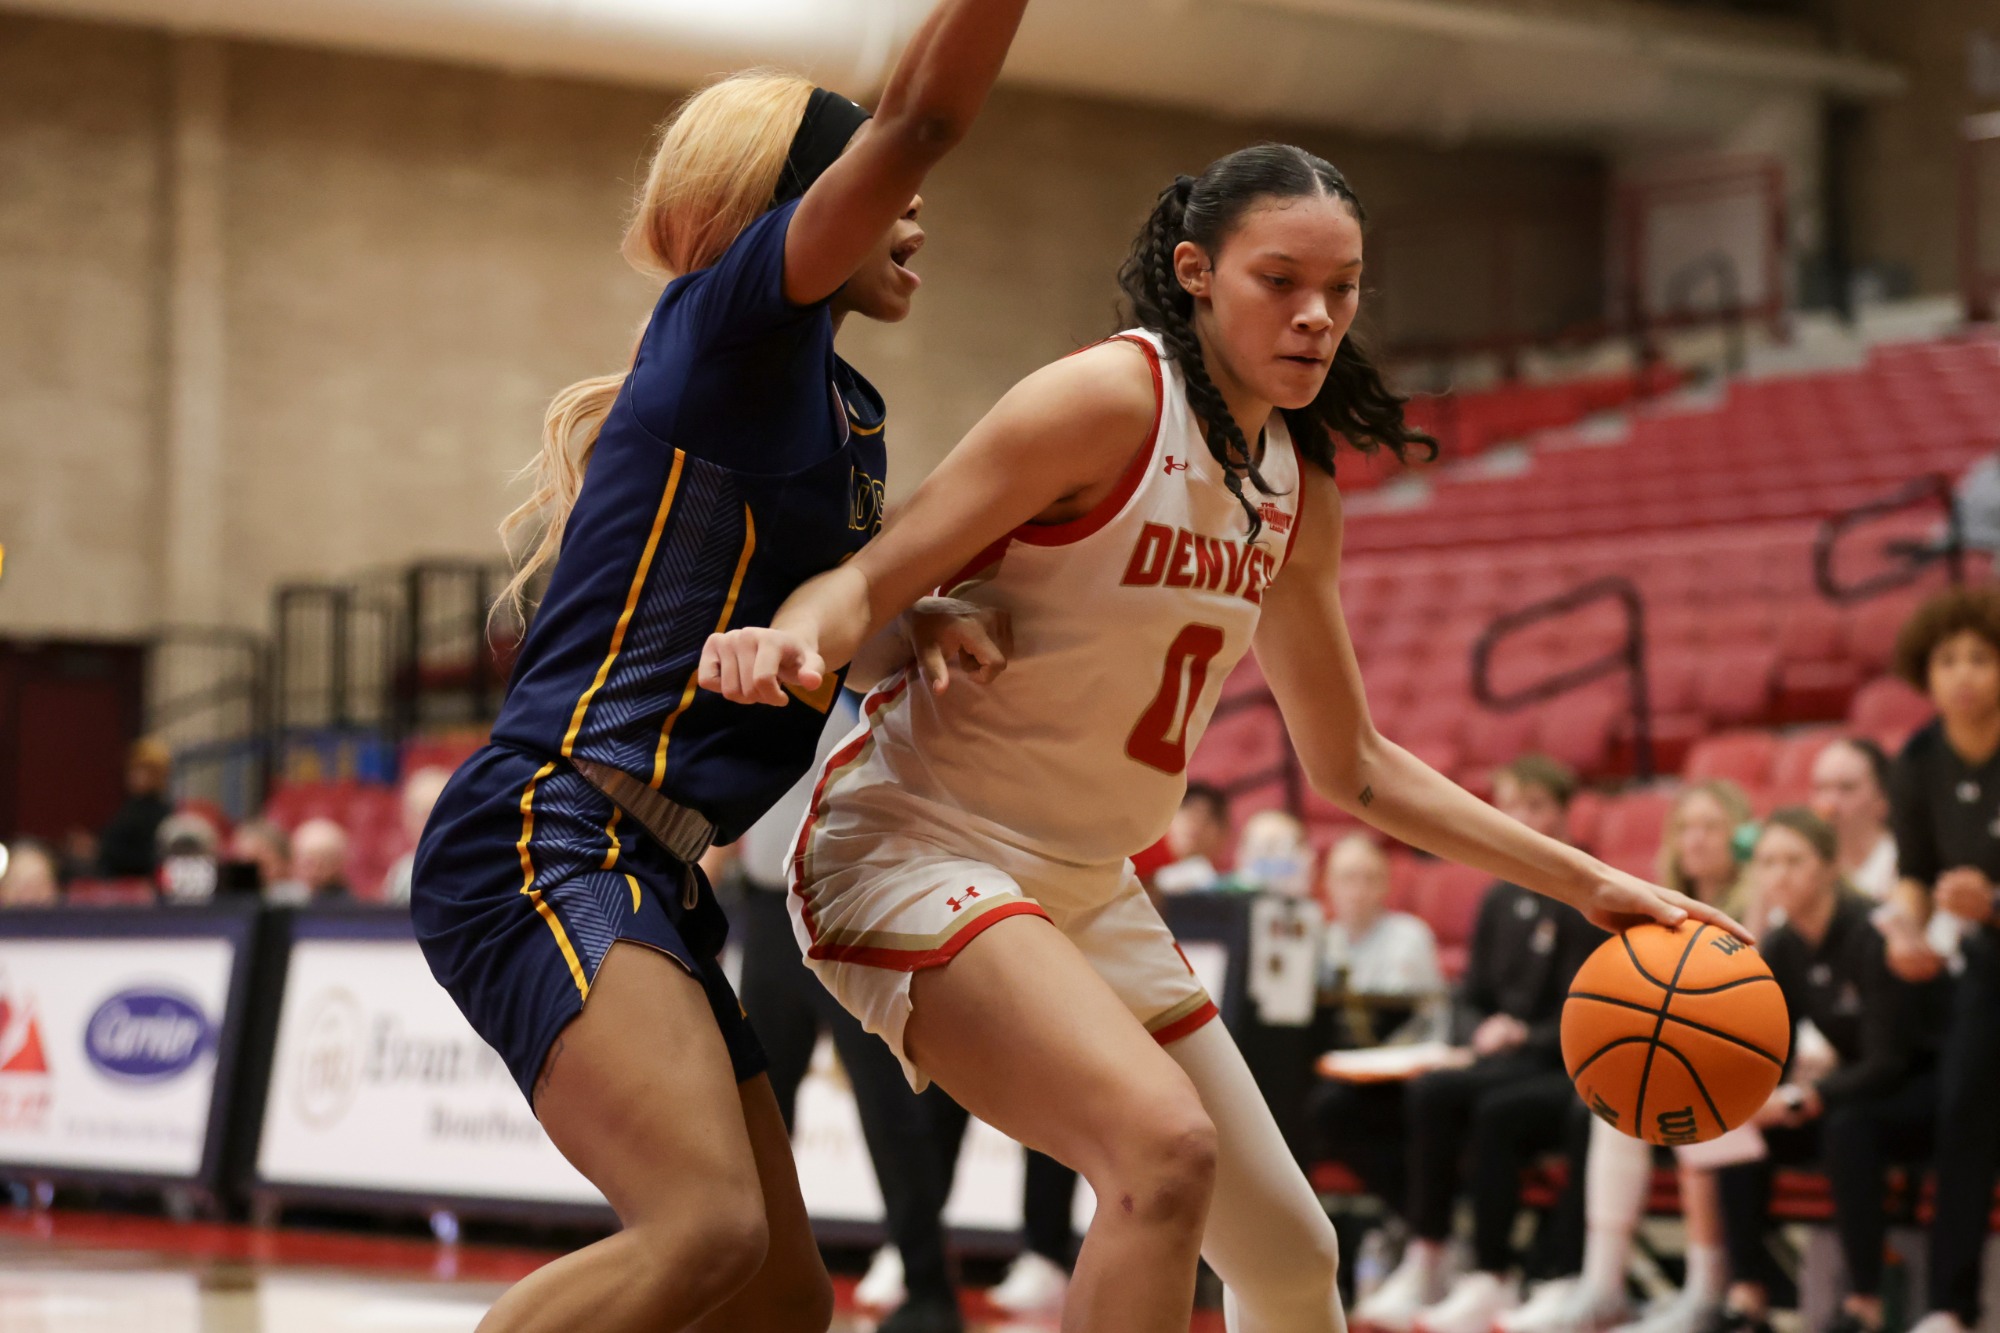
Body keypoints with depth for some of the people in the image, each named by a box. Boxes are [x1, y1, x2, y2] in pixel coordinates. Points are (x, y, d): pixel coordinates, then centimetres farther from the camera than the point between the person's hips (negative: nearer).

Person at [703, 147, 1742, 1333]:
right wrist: (792, 639, -43)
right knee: (1165, 1149, -32)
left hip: (1085, 890, 8)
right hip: (917, 849, -8)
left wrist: (1583, 880, 14)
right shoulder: (1113, 403, -17)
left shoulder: (1301, 498, 6)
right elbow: (871, 582, -19)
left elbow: (1350, 765, 17)